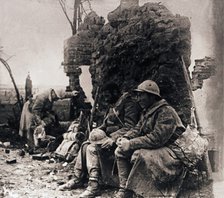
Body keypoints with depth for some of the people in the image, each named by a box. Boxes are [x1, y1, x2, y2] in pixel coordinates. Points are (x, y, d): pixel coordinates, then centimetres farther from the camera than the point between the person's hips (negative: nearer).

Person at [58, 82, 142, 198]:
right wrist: (97, 131, 2)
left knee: (92, 147, -26)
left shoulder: (129, 103, -9)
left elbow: (129, 127, -20)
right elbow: (105, 125, 22)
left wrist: (113, 139, -27)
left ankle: (94, 185, -30)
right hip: (108, 136, 9)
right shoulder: (113, 106, 21)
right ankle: (78, 179, -5)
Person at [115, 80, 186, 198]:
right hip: (152, 148, 10)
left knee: (139, 155, -34)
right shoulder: (147, 112, 12)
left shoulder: (166, 112, -19)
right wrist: (125, 138, -8)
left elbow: (156, 138, -28)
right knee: (120, 151, 0)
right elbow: (137, 129, 14)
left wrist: (130, 144, -25)